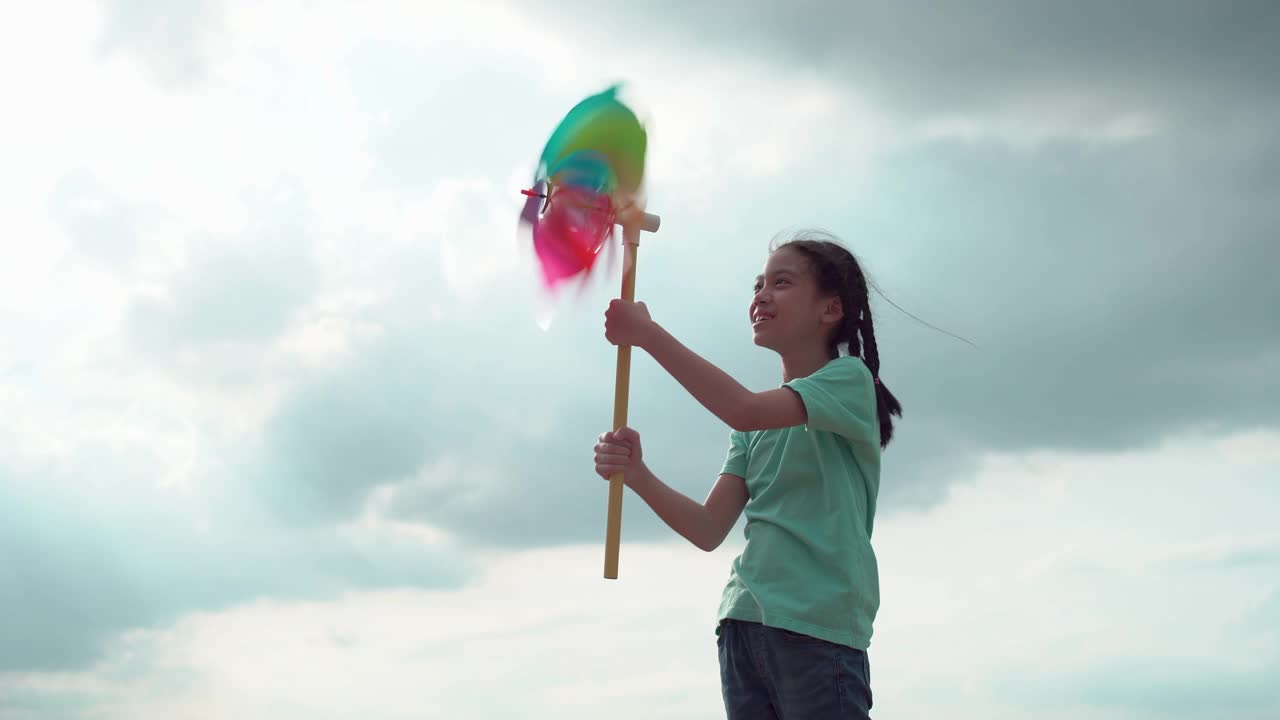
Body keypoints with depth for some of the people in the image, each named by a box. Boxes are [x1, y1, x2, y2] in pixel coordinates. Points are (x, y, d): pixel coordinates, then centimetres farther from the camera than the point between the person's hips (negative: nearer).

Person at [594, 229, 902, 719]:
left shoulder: (850, 379, 1)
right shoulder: (758, 426, 21)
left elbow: (745, 411, -18)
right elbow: (709, 531, 9)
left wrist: (649, 335, -15)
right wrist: (637, 475, -7)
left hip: (817, 627, -6)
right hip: (742, 623, 7)